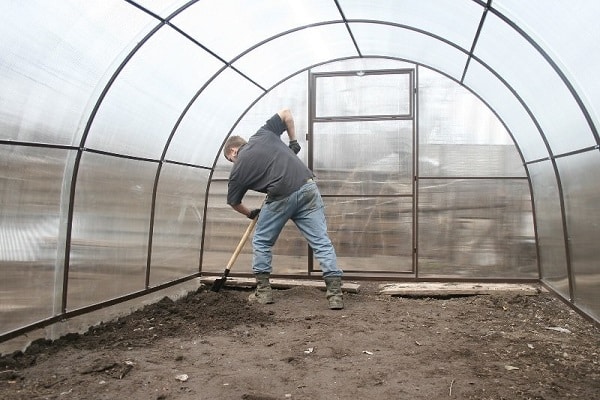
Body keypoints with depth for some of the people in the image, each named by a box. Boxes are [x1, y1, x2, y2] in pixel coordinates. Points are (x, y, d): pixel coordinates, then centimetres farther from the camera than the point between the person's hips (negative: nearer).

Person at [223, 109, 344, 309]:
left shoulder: (238, 169, 14)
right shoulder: (263, 134, 19)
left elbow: (233, 202, 26)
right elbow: (286, 114, 19)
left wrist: (251, 213, 45)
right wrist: (293, 141, 28)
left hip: (281, 198, -3)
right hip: (308, 187, 3)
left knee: (261, 242, 19)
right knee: (321, 242, 4)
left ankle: (263, 291, 23)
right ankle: (335, 293, -1)